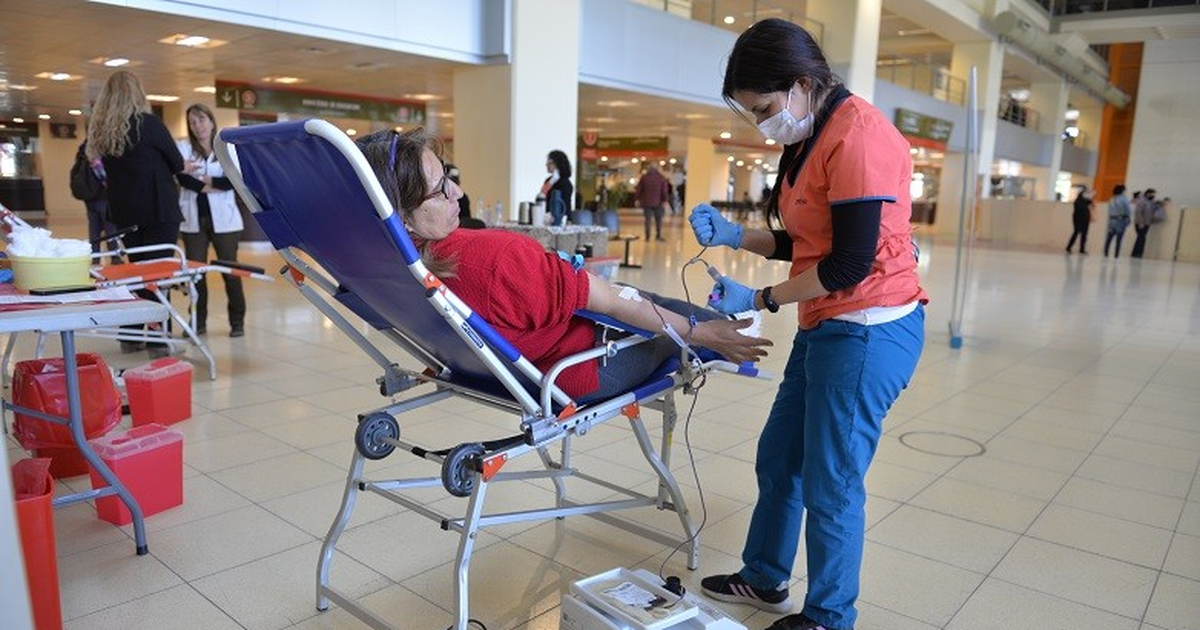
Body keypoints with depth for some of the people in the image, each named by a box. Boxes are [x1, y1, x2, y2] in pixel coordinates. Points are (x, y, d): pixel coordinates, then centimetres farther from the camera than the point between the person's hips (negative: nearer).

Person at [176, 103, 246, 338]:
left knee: (230, 269, -1)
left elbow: (234, 180, -7)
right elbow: (182, 177, -6)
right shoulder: (183, 146, 9)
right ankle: (198, 322, 11)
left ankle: (237, 321, 9)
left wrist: (203, 180, -9)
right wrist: (215, 185, -10)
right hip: (194, 219, 1)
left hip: (223, 219, -1)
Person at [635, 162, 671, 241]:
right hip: (658, 202, -1)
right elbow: (665, 190, -4)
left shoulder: (644, 177, 0)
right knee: (658, 219, 9)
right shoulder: (661, 178, -2)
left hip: (646, 202, 1)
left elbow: (638, 189, 3)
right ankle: (658, 236, 8)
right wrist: (665, 200, -1)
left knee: (648, 219, 4)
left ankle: (647, 237, 3)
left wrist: (637, 199, 11)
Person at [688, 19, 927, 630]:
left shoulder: (856, 136, -17)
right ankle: (764, 579, 37)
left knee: (831, 485, 2)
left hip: (868, 332, -10)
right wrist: (735, 235, 2)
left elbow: (849, 265, -20)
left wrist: (760, 299, -12)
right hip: (826, 328, 10)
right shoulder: (810, 140, 13)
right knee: (778, 458, 17)